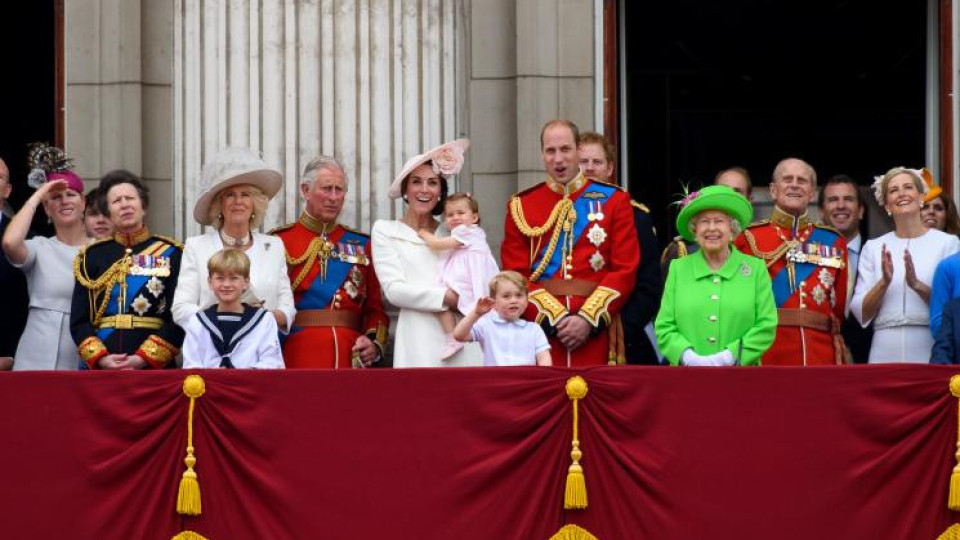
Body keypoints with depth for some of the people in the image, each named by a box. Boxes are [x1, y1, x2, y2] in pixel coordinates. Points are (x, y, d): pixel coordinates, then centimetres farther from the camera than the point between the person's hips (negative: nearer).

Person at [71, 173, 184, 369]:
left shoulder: (171, 254, 5)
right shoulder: (92, 256, 12)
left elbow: (179, 318, -3)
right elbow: (79, 320, 7)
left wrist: (144, 359, -13)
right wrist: (100, 358, -10)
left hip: (154, 368, -2)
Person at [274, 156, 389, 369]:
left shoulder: (361, 244, 13)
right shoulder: (281, 241, 2)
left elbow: (375, 309, 13)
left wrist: (374, 343, -5)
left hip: (352, 358, 3)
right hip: (299, 358, -3)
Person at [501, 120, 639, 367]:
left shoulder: (614, 201, 7)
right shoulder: (520, 207, 8)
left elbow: (625, 270, 0)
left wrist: (588, 319, -11)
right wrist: (554, 318, -11)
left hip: (596, 334, 0)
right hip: (540, 328, 0)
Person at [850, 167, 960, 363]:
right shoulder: (873, 248, 11)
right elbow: (860, 314, 6)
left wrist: (917, 285, -17)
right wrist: (884, 283, -11)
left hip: (930, 350, -2)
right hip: (885, 352, 2)